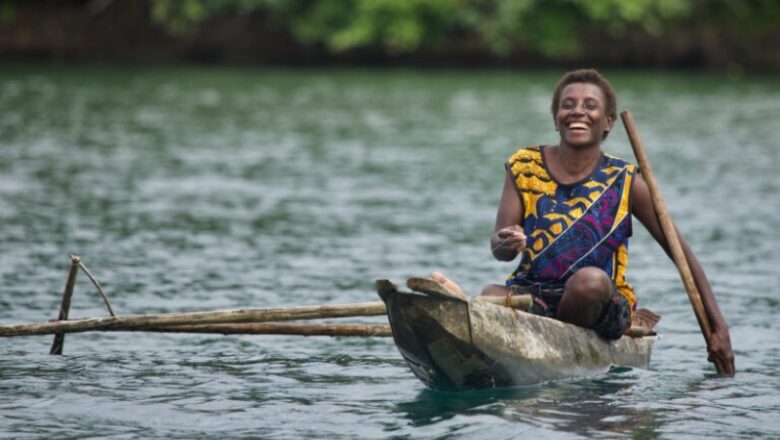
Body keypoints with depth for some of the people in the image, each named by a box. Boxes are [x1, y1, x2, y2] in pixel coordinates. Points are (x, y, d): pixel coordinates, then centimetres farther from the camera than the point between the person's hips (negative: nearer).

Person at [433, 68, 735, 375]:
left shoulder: (625, 182, 2)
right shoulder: (524, 167, 6)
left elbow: (681, 253, 4)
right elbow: (499, 249, -1)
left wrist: (718, 327, -1)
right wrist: (506, 244, -28)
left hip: (603, 304, -1)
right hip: (531, 292, 1)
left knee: (590, 279, -35)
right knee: (493, 294, -32)